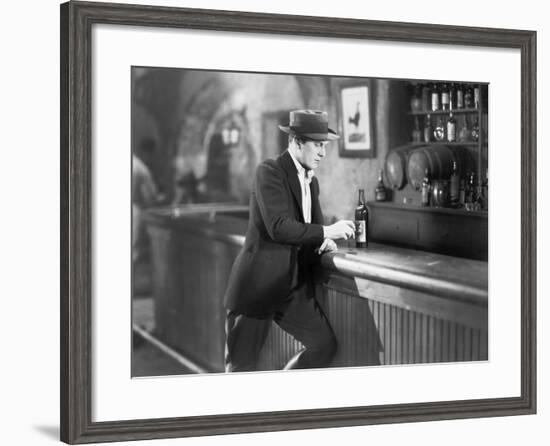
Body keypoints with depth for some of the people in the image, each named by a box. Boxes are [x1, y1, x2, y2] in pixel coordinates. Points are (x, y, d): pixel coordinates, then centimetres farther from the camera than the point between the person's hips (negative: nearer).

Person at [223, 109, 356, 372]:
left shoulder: (311, 182, 12)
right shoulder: (269, 172, -13)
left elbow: (312, 227, 21)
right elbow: (278, 227, -24)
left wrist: (325, 242, -2)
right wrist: (326, 232, -21)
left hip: (294, 288, 7)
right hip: (258, 285, -7)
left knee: (325, 345, -4)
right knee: (241, 367, 1)